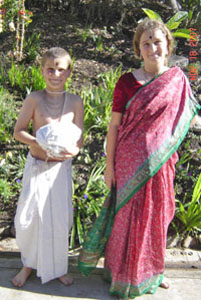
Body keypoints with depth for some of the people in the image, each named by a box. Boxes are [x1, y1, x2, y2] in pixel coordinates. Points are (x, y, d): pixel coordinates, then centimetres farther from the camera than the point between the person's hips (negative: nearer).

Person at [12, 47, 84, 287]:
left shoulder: (75, 102, -4)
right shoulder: (34, 99, -8)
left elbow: (79, 140, -2)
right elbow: (18, 131, -4)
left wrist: (70, 150, -24)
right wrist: (38, 143, -21)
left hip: (61, 168, 1)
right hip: (36, 166, -1)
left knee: (60, 219, 9)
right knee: (28, 218, 4)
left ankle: (56, 267, 32)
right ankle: (29, 264, 31)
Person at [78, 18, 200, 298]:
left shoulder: (178, 79, 3)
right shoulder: (127, 81, -6)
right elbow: (114, 125, -4)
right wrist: (109, 165, -5)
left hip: (161, 162, 3)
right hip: (130, 162, -3)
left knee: (157, 215, 14)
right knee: (129, 216, 6)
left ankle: (151, 271, 37)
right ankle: (124, 276, 27)